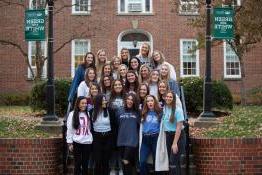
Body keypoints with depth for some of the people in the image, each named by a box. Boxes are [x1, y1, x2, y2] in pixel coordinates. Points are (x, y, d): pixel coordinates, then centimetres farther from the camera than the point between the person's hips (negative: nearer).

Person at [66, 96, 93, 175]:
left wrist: (92, 140, 6)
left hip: (87, 142, 3)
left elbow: (90, 128, 9)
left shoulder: (88, 114, 5)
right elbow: (69, 129, -3)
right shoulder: (72, 114, -3)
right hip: (77, 143, -3)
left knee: (85, 164, 9)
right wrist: (70, 143, -5)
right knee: (78, 163, 3)